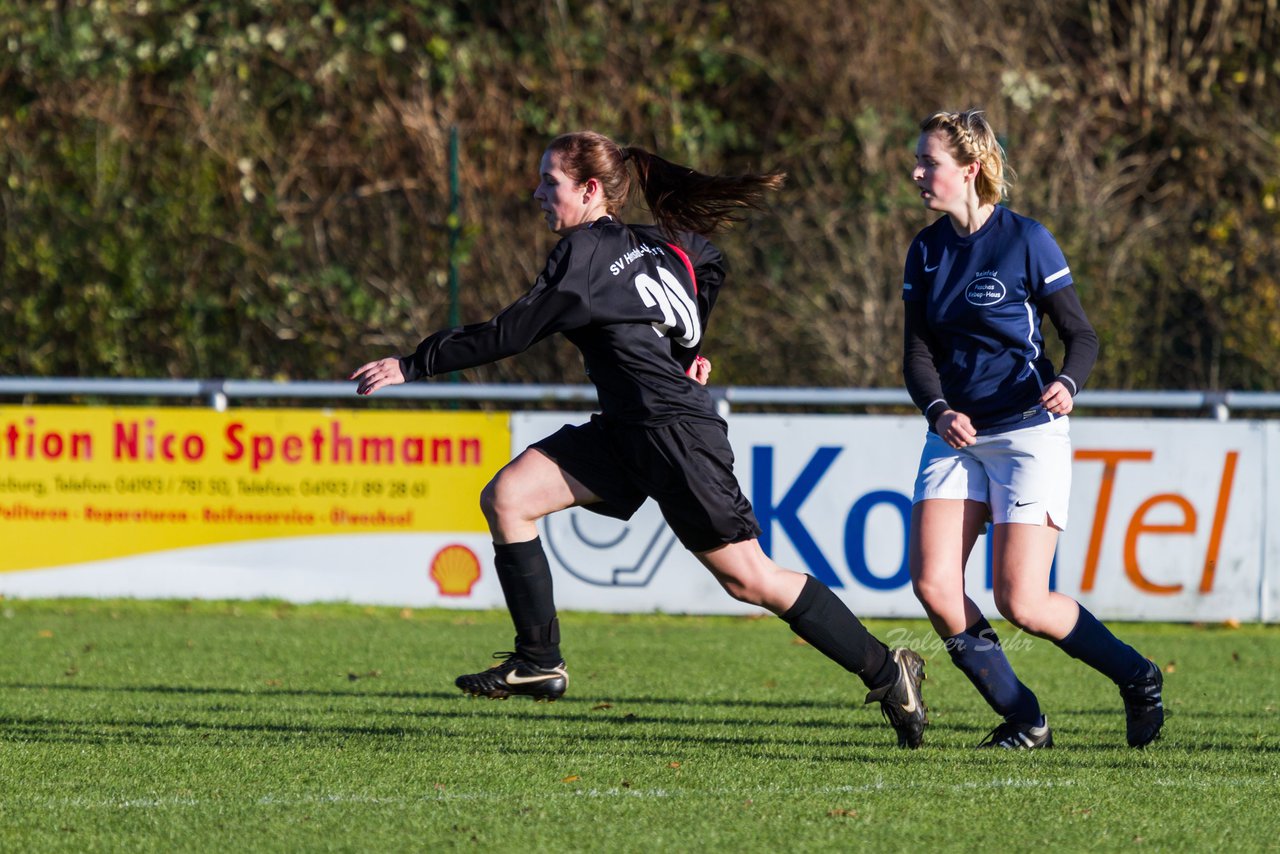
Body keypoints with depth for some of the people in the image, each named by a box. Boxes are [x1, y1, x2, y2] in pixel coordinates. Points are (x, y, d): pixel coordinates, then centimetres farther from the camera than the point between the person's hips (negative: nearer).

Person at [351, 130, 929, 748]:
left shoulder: (585, 256, -13)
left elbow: (509, 334, -14)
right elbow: (710, 264, 30)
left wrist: (412, 366, -8)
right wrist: (687, 351, 36)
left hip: (676, 435, -10)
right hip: (625, 434, 10)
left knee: (749, 580, -5)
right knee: (505, 498, -3)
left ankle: (885, 673, 4)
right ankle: (539, 662, -2)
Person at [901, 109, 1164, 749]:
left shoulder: (1026, 240, -8)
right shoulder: (926, 252, 7)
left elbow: (1082, 336, -4)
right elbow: (917, 355, 5)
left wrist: (1067, 384, -25)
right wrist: (939, 412, -15)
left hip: (1028, 434, -5)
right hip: (957, 435, 5)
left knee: (1021, 604, -11)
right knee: (932, 584, -14)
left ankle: (1137, 679, 15)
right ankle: (1023, 721, 1)